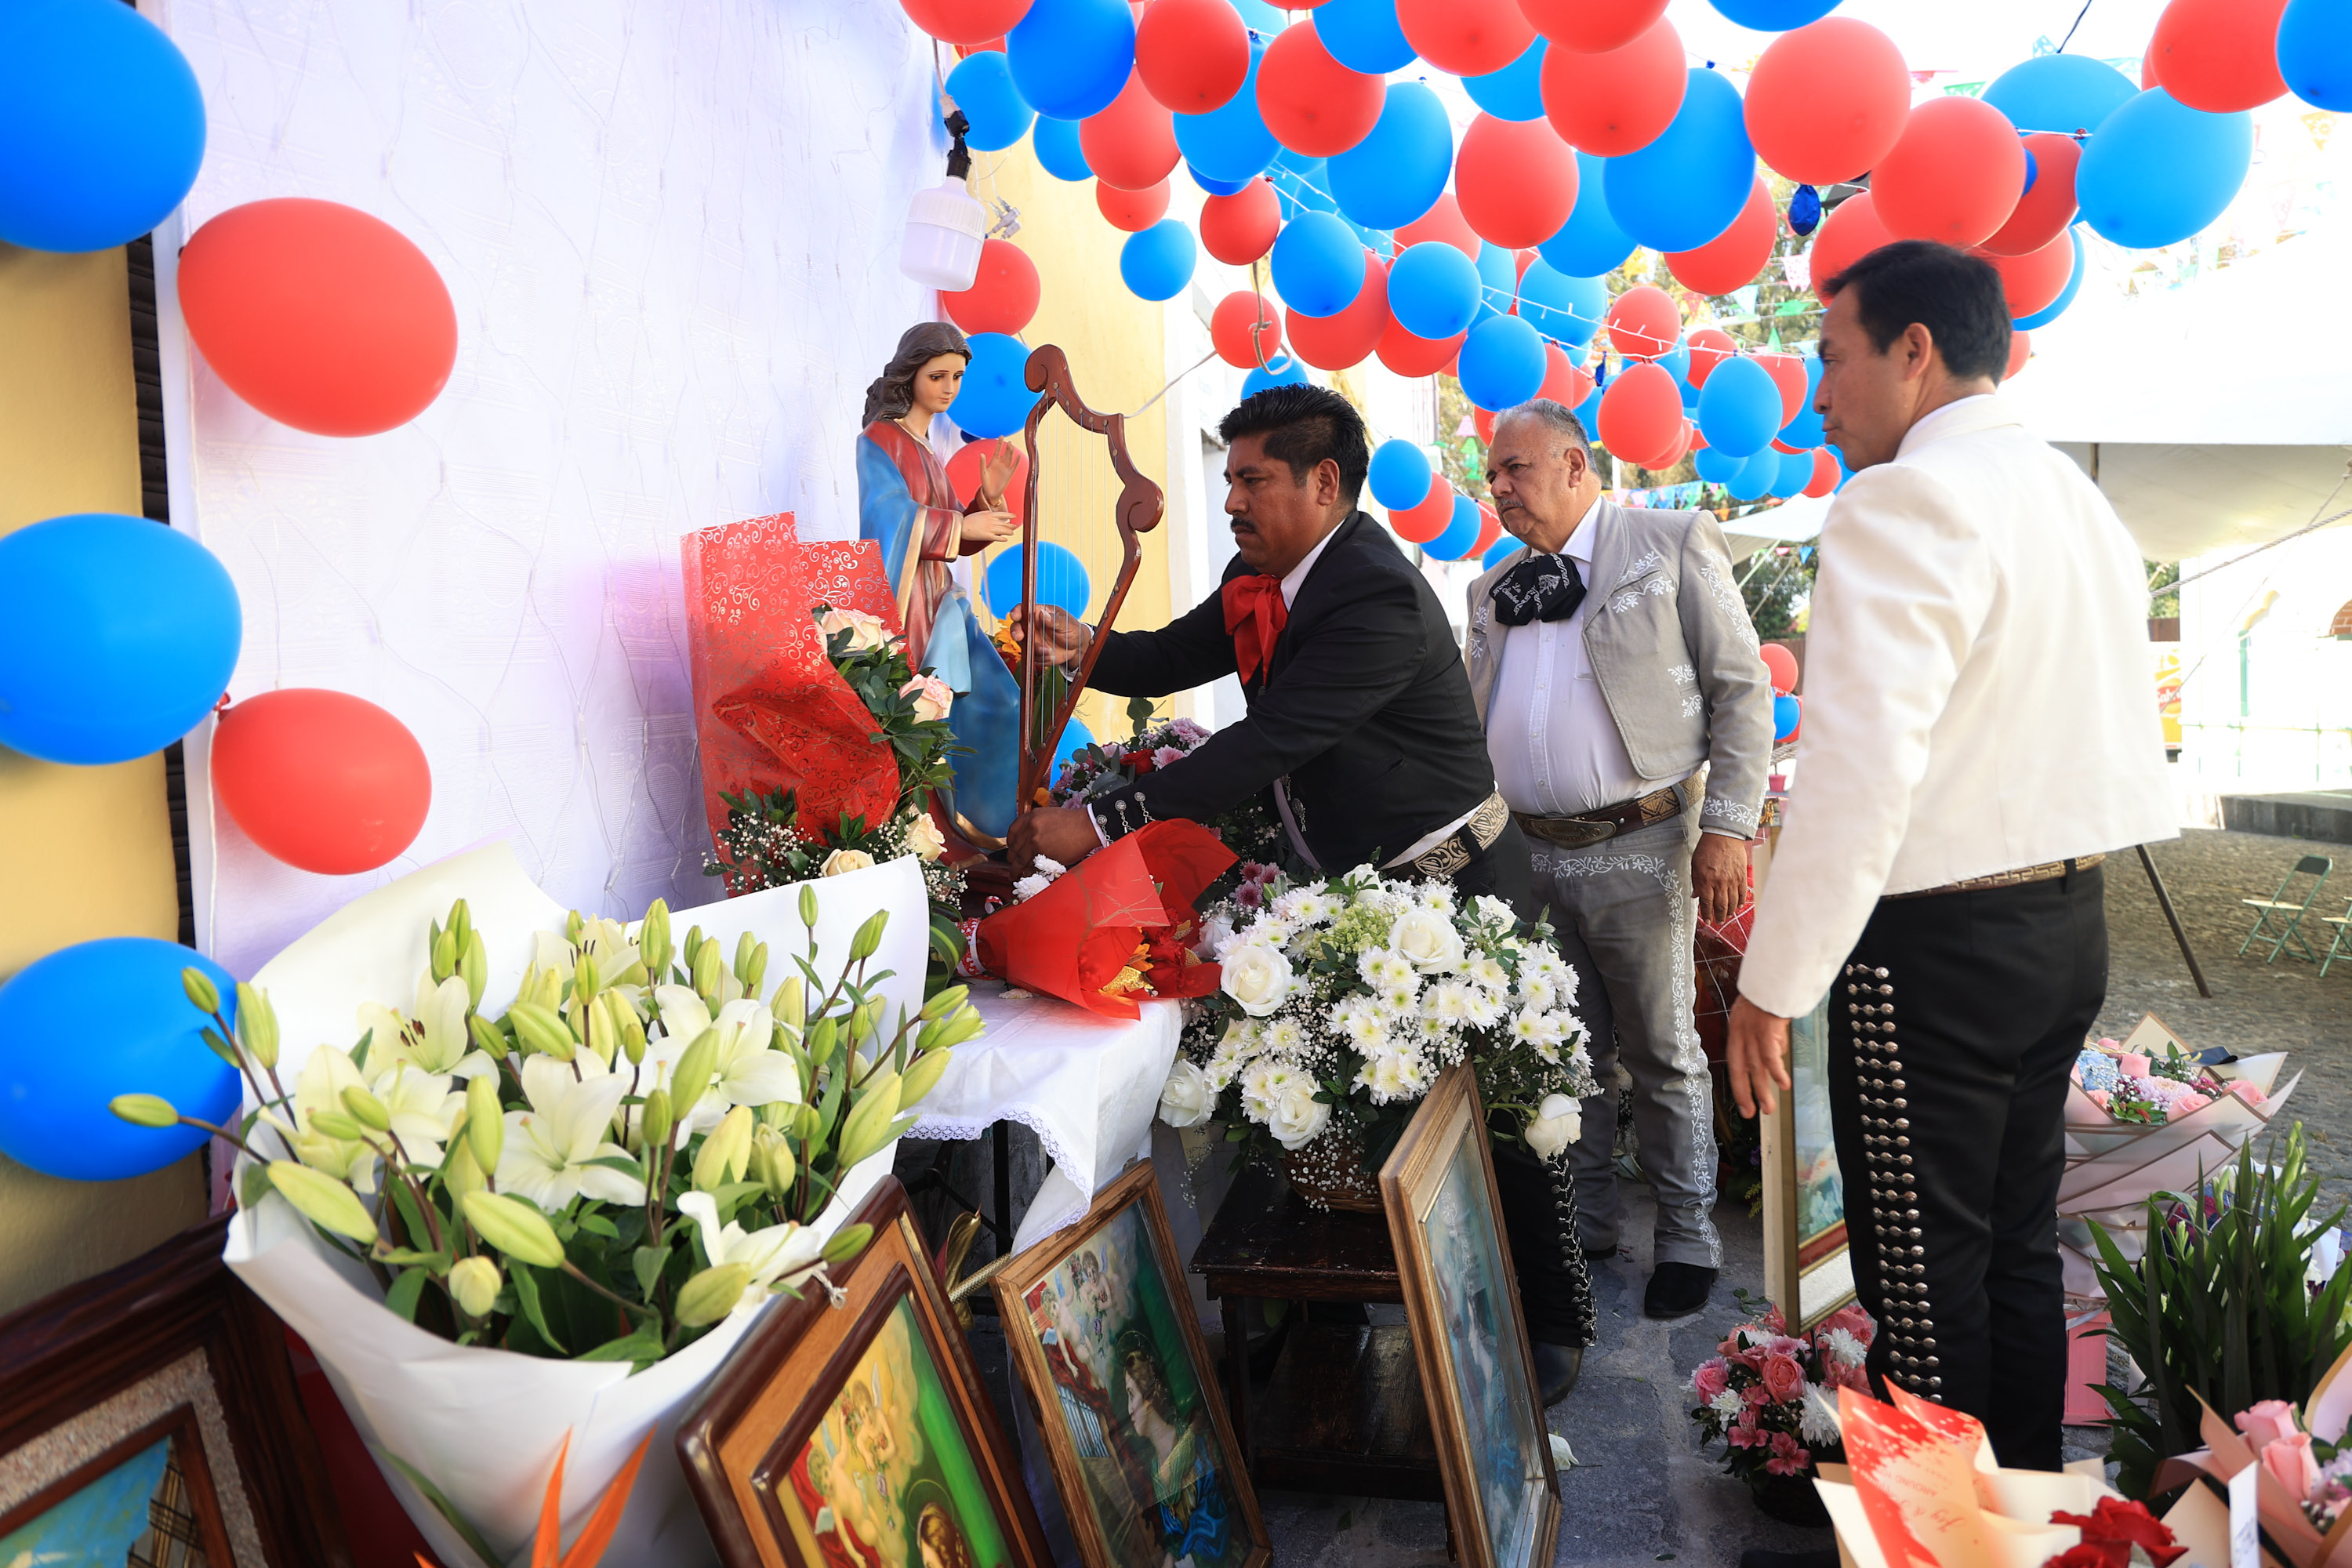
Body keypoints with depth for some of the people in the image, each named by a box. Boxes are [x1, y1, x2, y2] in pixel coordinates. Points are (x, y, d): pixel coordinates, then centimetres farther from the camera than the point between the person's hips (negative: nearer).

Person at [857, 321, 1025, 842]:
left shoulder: (926, 448, 21)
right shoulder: (880, 441, -3)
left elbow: (959, 538, 16)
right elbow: (891, 516, -19)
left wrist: (987, 496, -1)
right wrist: (962, 526, -21)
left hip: (938, 599, 9)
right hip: (901, 600, -8)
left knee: (993, 704, 4)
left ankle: (960, 814, 11)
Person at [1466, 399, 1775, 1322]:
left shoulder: (1674, 545, 0)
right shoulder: (1493, 590, 15)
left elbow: (1742, 690, -4)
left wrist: (1727, 828, -10)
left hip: (1637, 847, -4)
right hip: (1528, 854, 5)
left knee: (1660, 1053, 5)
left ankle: (1687, 1238, 22)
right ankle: (1585, 1222, 30)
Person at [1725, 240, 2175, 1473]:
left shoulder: (1906, 501, -17)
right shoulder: (2081, 501, 13)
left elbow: (1860, 765, -25)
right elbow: (2127, 746, 16)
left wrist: (1774, 980, -21)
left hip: (1938, 946, -9)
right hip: (2070, 923, 10)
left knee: (1924, 1278, 4)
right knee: (2018, 1244, 21)